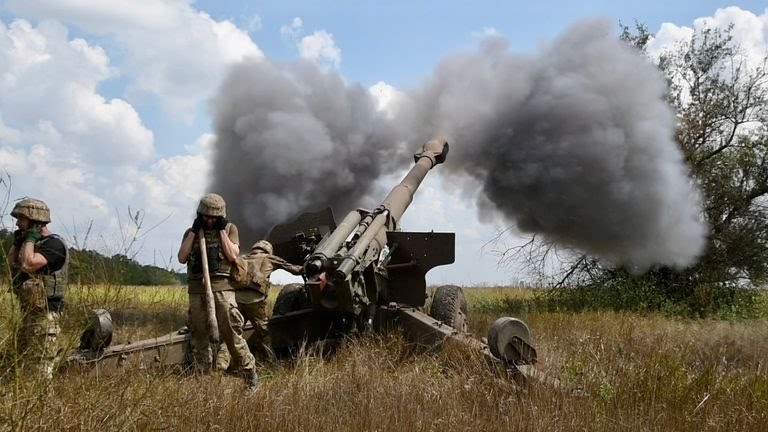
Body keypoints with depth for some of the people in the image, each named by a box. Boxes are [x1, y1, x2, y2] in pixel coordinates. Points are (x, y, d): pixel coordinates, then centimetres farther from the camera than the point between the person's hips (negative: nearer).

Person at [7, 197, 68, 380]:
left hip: (44, 316, -10)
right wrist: (17, 241, 9)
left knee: (39, 372, -10)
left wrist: (29, 239, -14)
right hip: (29, 313, 10)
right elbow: (11, 265, 19)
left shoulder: (54, 244, -14)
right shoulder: (34, 244, 16)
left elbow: (27, 265, -27)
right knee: (26, 367, 14)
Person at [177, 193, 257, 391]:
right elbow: (182, 258, 2)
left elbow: (232, 255, -5)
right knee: (199, 336, 6)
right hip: (197, 290, 3)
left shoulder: (229, 228, 8)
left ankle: (250, 374, 2)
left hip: (222, 288, -3)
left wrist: (221, 230, -5)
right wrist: (194, 231, 0)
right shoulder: (191, 232, 15)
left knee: (232, 334, -7)